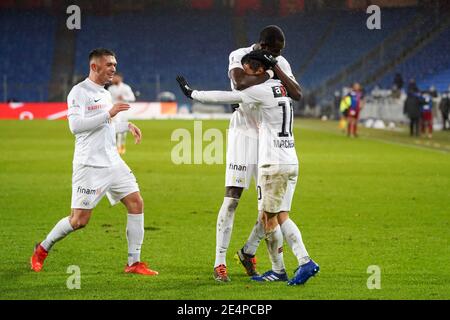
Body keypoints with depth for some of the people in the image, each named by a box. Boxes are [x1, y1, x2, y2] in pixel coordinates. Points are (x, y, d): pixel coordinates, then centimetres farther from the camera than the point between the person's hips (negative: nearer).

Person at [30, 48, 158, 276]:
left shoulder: (105, 94, 17)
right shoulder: (79, 92, -9)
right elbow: (75, 125, -22)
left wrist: (126, 125, 16)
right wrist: (109, 113, -23)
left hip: (113, 161, 8)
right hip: (89, 165, -8)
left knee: (136, 203, -3)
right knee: (80, 219, -8)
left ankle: (134, 262, 3)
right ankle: (42, 249, 16)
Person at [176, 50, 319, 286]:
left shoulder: (261, 91, -10)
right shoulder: (281, 88, 13)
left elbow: (224, 98, -7)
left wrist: (192, 94, 2)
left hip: (273, 164, -8)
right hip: (291, 162, 8)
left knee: (269, 218, 0)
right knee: (281, 217, 9)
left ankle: (278, 270, 4)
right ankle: (305, 261, -2)